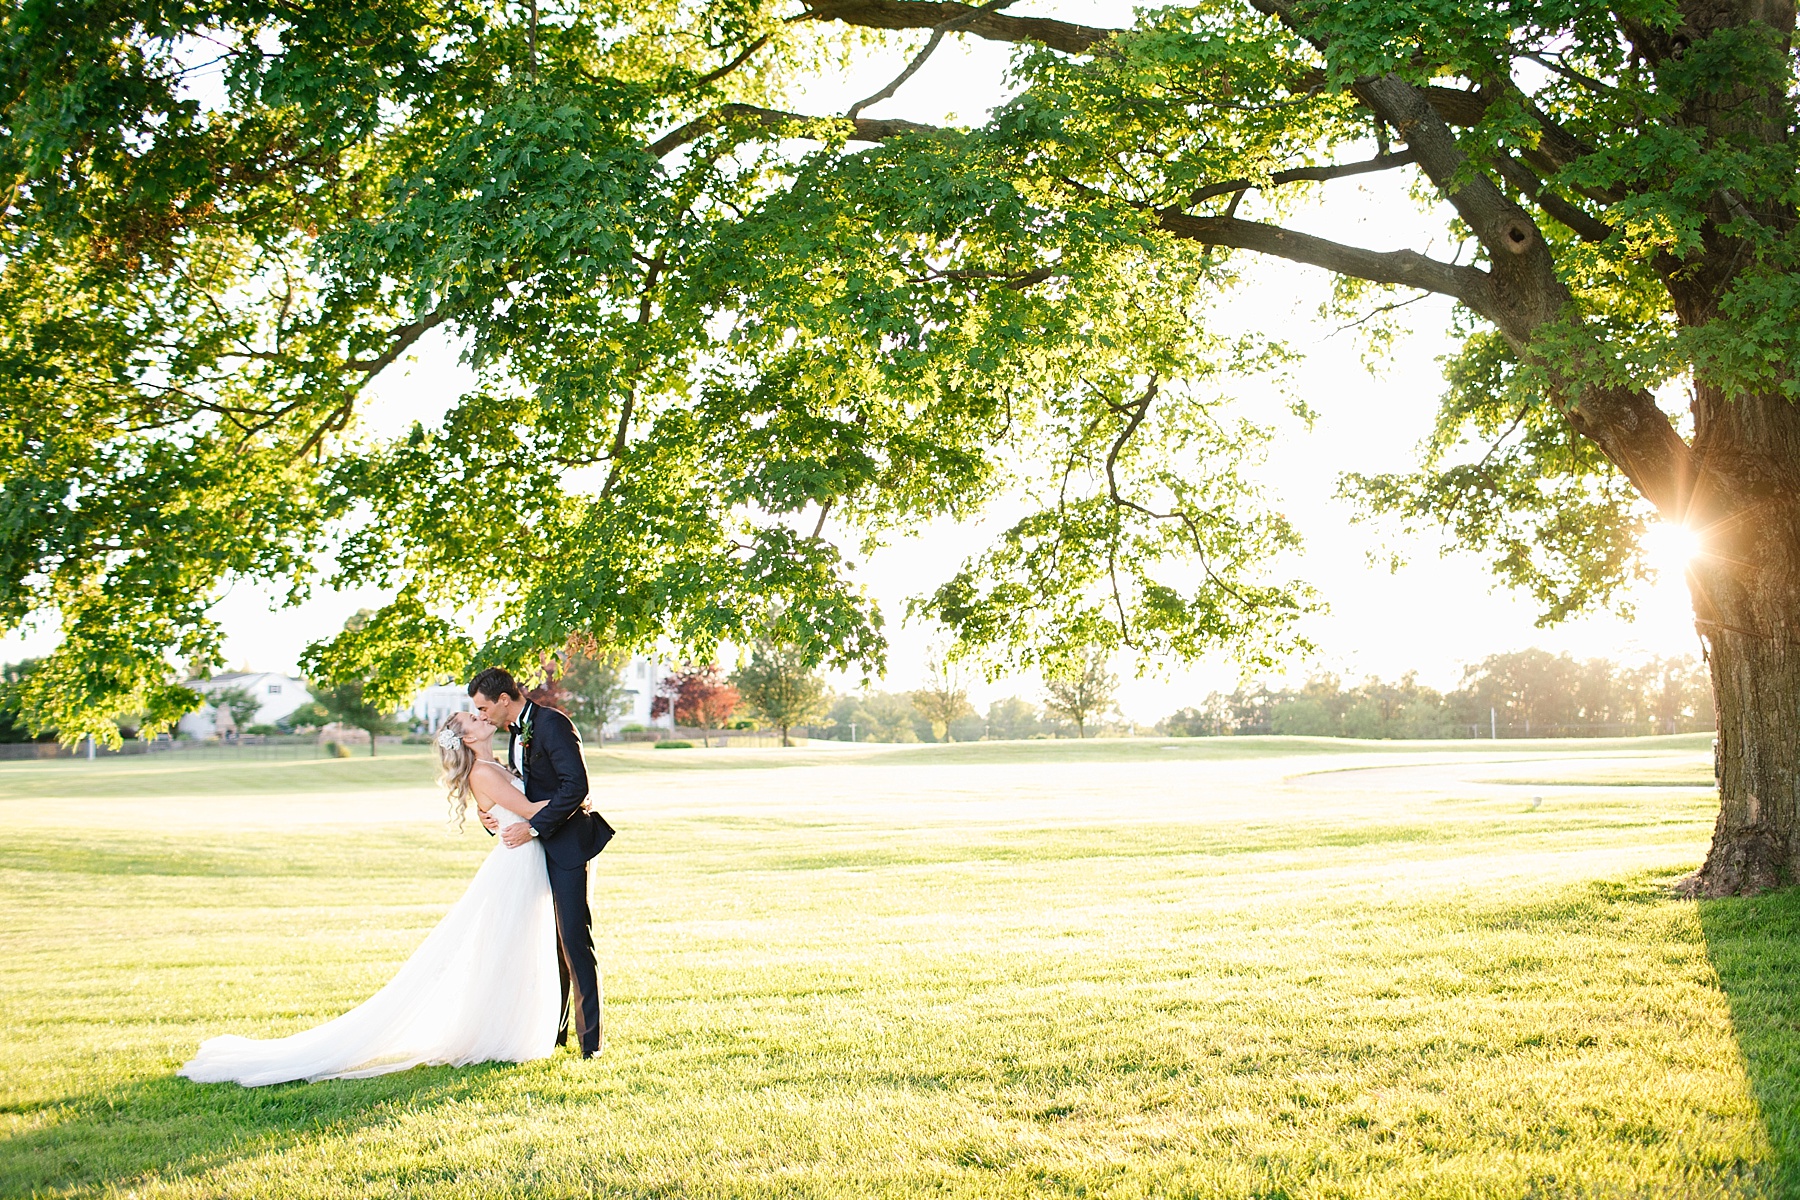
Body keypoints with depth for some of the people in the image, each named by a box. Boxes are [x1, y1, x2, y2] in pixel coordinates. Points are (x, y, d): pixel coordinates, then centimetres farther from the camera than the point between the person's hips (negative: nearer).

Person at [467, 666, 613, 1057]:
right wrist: (495, 817, 1)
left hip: (567, 844, -9)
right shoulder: (517, 732, 16)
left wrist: (532, 827, -20)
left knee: (574, 940, -8)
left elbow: (576, 786, -22)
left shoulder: (553, 723, -14)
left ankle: (591, 1038, -3)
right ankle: (553, 1029, 20)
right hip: (539, 846, 9)